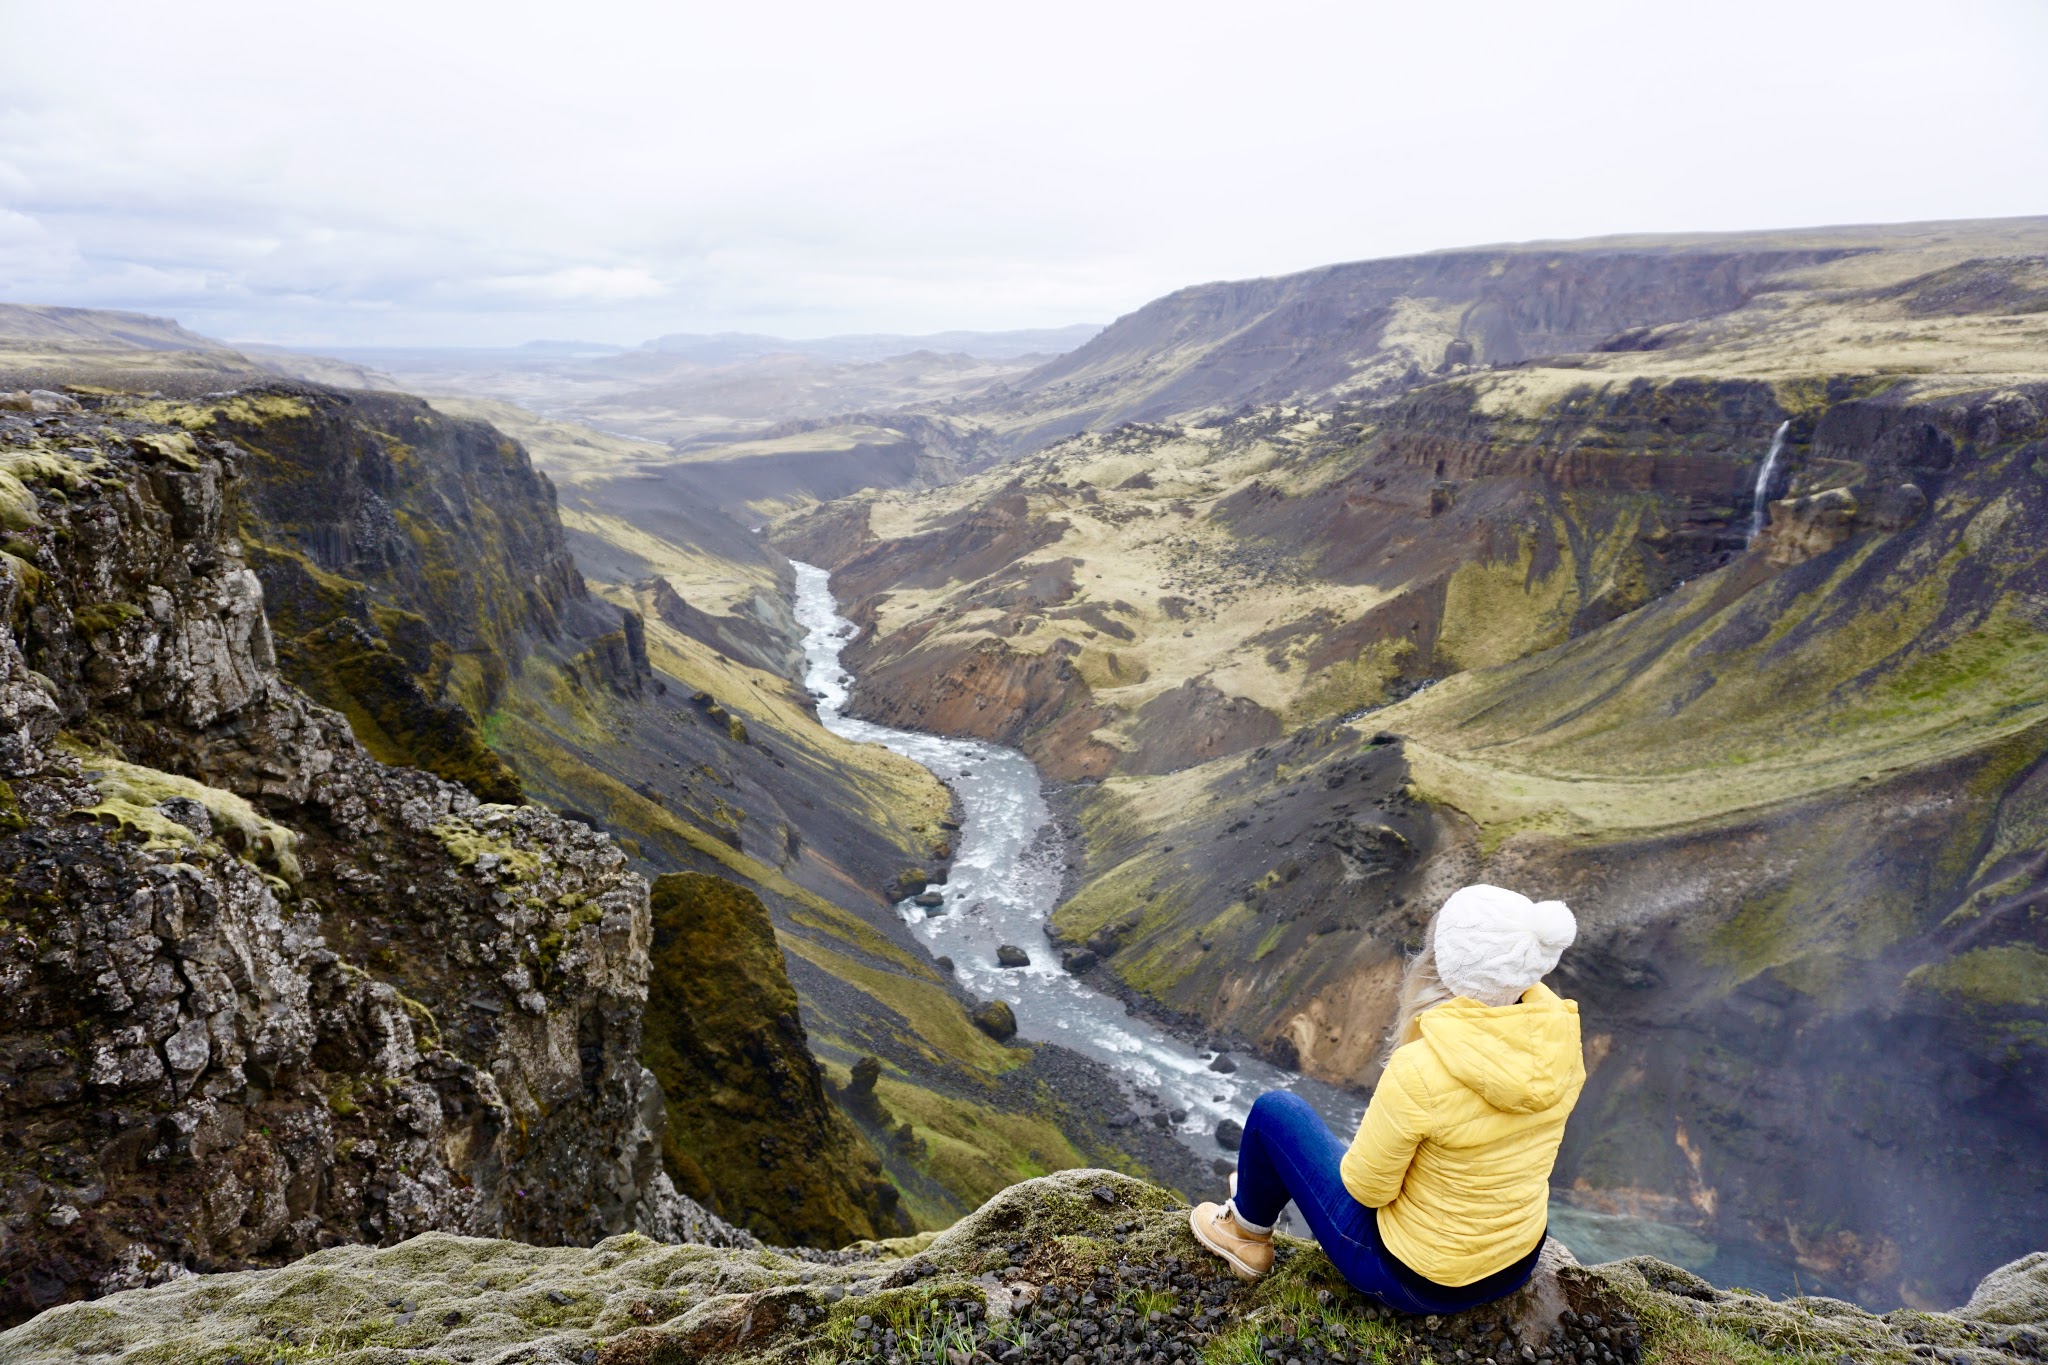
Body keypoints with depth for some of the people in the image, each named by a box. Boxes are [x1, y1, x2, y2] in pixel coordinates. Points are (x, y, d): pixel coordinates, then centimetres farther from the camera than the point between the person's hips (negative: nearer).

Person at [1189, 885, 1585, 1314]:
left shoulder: (1420, 1072, -35)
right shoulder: (1561, 1037, -16)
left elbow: (1368, 1187, -20)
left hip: (1417, 1281, -6)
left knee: (1275, 1111, 9)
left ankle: (1248, 1233, 36)